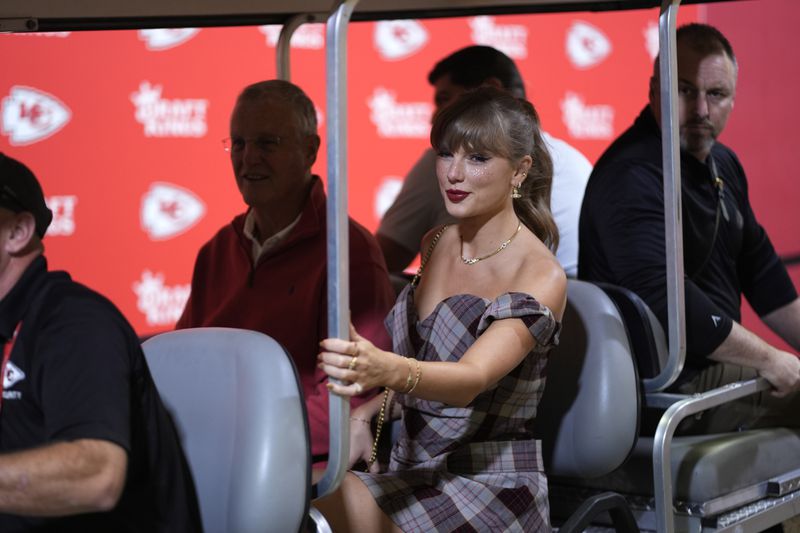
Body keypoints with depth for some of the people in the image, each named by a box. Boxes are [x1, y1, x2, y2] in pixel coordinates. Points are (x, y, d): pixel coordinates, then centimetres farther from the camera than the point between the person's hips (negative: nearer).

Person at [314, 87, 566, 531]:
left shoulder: (540, 277, -14)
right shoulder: (436, 244, 8)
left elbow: (473, 377, -30)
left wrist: (387, 369, -50)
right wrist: (371, 411, 1)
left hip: (489, 485, -6)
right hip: (413, 468, 7)